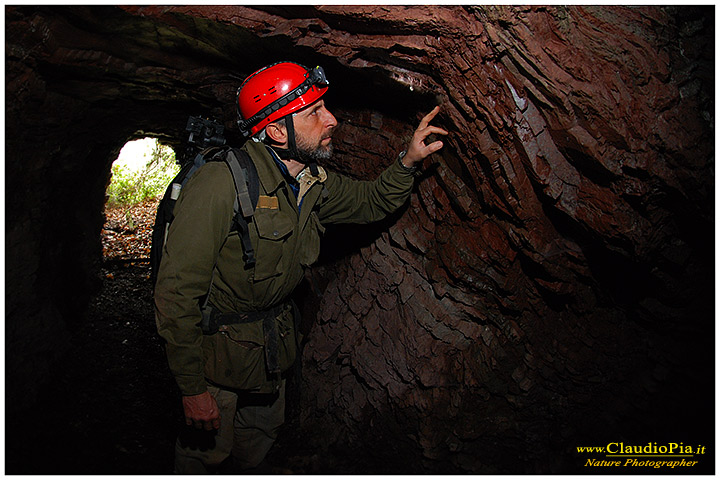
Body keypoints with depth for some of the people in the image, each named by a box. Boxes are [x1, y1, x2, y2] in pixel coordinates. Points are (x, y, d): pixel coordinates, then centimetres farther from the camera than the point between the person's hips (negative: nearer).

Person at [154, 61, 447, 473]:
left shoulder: (316, 184, -5)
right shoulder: (220, 186, -30)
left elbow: (371, 201, 13)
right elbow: (176, 292, -27)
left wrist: (408, 161, -5)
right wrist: (193, 388, -23)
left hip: (274, 345, 7)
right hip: (217, 349, -6)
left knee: (258, 446, 25)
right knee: (207, 452, 14)